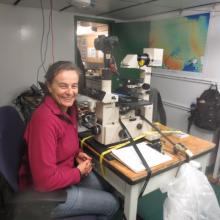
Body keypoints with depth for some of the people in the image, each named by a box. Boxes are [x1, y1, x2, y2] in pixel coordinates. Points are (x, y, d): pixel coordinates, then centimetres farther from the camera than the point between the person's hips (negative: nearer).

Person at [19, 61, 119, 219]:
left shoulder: (68, 107, -5)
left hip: (62, 174, 8)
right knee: (111, 204, 3)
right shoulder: (45, 120, -33)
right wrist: (78, 172, -17)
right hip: (45, 192, -8)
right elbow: (45, 179, -31)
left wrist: (77, 153, -4)